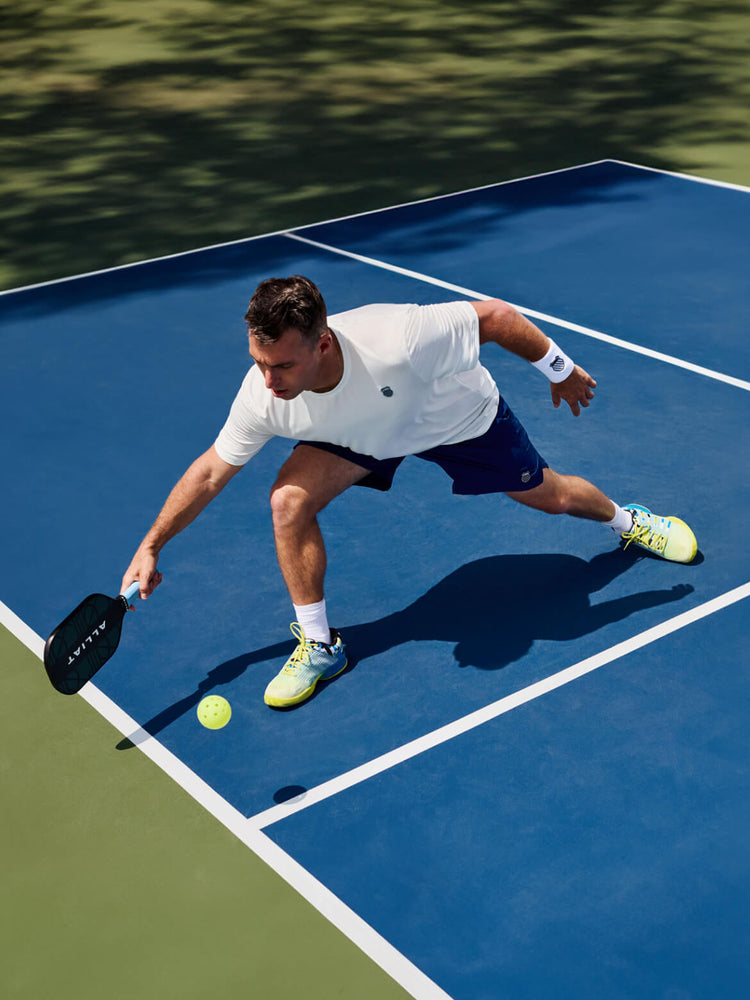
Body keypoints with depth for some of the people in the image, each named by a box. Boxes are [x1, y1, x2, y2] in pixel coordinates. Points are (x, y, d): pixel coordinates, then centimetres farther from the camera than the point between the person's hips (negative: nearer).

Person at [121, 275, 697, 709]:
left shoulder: (398, 340, -47)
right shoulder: (262, 397, -32)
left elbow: (494, 315, -30)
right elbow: (211, 470, -14)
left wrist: (561, 371, -15)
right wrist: (151, 547, -14)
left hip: (461, 415, -2)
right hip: (359, 435, 2)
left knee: (550, 496, 14)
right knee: (289, 499, -23)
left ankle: (625, 520, 52)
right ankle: (319, 646, -2)